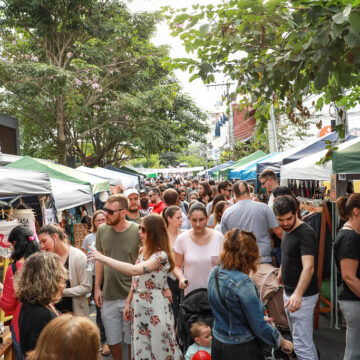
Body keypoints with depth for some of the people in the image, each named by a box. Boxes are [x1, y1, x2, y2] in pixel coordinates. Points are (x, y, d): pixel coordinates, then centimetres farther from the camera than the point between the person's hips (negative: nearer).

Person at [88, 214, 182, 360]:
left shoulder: (161, 255, -19)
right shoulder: (142, 251, 6)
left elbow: (133, 270, -32)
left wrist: (103, 258, -30)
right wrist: (128, 302, 13)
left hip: (155, 306, -7)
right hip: (138, 304, 7)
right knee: (140, 348, 15)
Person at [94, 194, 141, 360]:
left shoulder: (137, 231, -12)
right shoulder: (102, 230, -2)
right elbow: (100, 260, 8)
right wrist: (97, 288, 7)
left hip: (131, 296, -3)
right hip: (108, 296, 4)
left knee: (132, 339, 10)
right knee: (113, 340, 17)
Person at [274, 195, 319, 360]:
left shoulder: (305, 233, -21)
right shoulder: (287, 231, 8)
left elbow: (308, 267, -34)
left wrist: (298, 294, -45)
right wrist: (282, 271, 17)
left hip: (302, 296, -9)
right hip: (289, 292, 9)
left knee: (302, 345, -9)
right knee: (302, 340, 21)